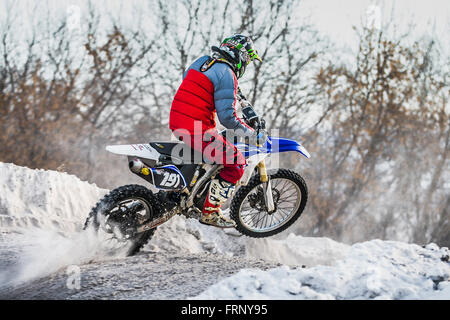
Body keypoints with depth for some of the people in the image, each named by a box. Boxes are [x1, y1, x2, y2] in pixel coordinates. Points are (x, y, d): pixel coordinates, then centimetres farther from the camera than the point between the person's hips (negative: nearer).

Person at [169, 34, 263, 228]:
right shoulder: (227, 74, -13)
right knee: (236, 163, -3)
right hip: (197, 129, -9)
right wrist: (248, 131, -2)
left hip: (176, 122, 9)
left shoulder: (202, 62, 12)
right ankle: (210, 212, -2)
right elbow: (227, 116, -18)